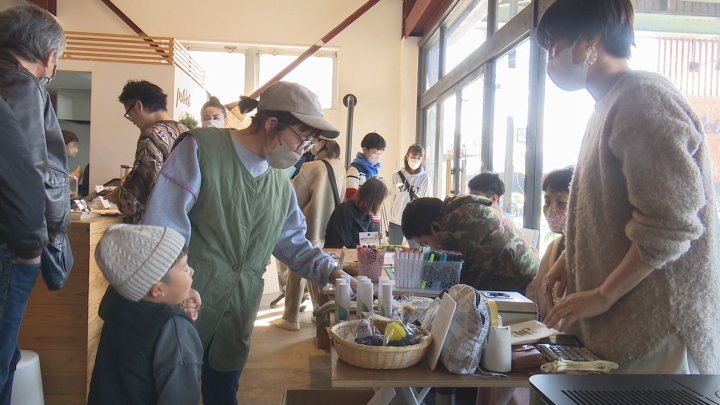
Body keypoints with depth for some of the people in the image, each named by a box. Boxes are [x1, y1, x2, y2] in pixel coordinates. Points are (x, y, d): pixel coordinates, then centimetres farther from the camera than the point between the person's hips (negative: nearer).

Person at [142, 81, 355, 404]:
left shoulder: (280, 182, 9)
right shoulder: (202, 148, -11)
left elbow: (292, 241, 15)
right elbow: (165, 226, -14)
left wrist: (328, 270, 0)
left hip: (238, 314, 6)